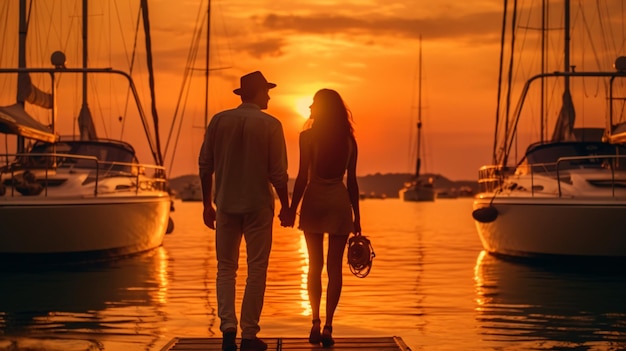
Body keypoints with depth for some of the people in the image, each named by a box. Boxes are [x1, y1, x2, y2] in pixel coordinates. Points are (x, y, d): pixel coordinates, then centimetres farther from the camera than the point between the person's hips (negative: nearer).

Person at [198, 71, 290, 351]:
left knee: (226, 268, 12)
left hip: (226, 205, 2)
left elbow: (205, 166, 3)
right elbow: (278, 172, -7)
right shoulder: (270, 125, -7)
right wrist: (285, 205, 5)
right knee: (256, 270, 6)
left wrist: (207, 204, 12)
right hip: (258, 206, -2)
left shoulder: (219, 121, 1)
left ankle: (228, 327, -2)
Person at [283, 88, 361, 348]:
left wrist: (292, 209, -3)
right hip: (339, 202, 2)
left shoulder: (308, 136, -5)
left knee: (315, 265, 10)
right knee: (334, 266, 2)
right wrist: (356, 216, 11)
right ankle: (327, 326, -2)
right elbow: (352, 181, 6)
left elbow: (302, 177, -8)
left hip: (314, 200, -2)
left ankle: (316, 323, 7)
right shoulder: (349, 140, 5)